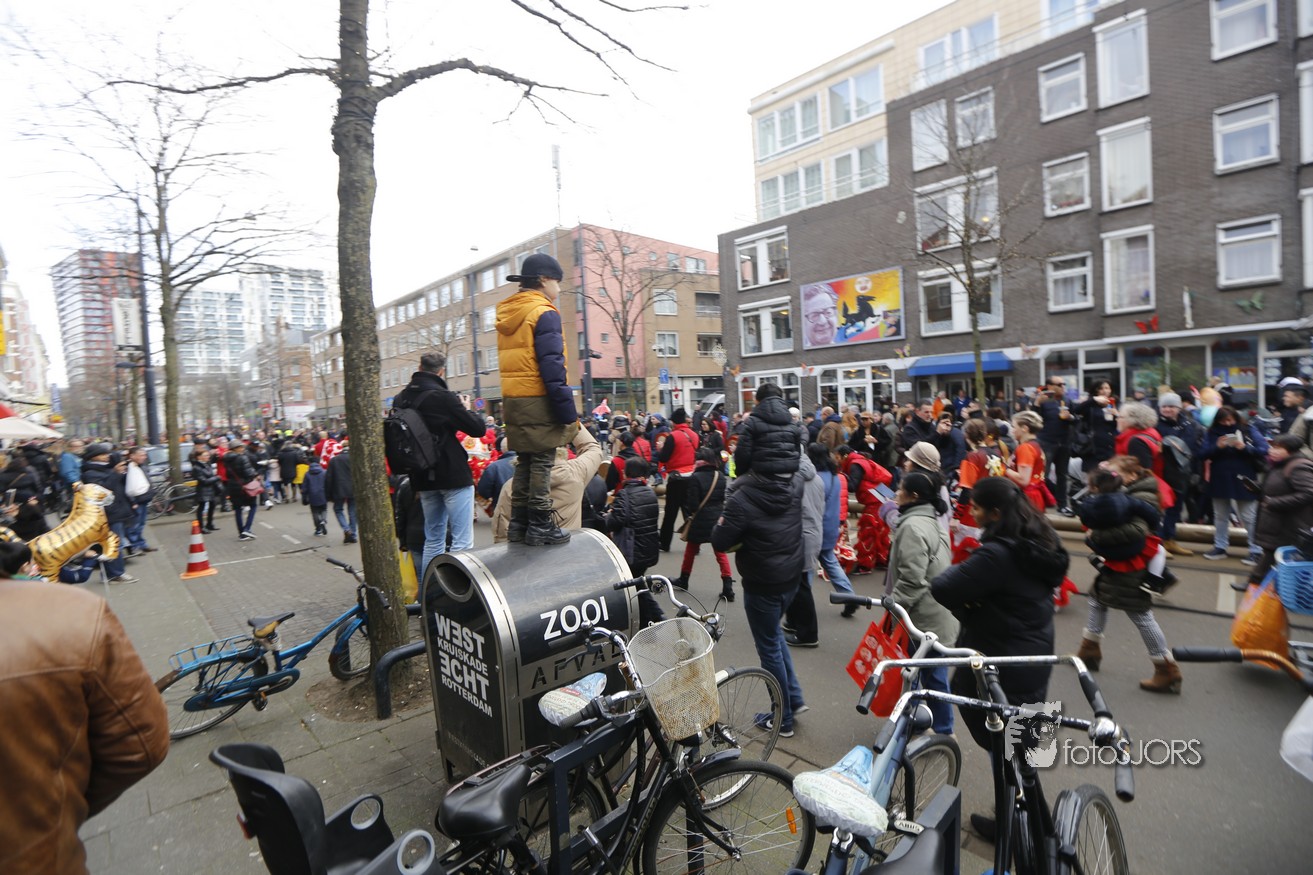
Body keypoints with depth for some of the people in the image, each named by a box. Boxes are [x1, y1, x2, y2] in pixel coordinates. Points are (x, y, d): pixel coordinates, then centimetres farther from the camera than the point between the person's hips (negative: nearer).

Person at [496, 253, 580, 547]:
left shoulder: (507, 314, 16)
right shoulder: (544, 313, -10)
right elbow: (552, 367, -17)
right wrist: (568, 412, -16)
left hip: (512, 399, 8)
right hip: (539, 401, -8)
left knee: (525, 462, 14)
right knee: (542, 462, -2)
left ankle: (519, 523, 19)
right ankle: (540, 526, 2)